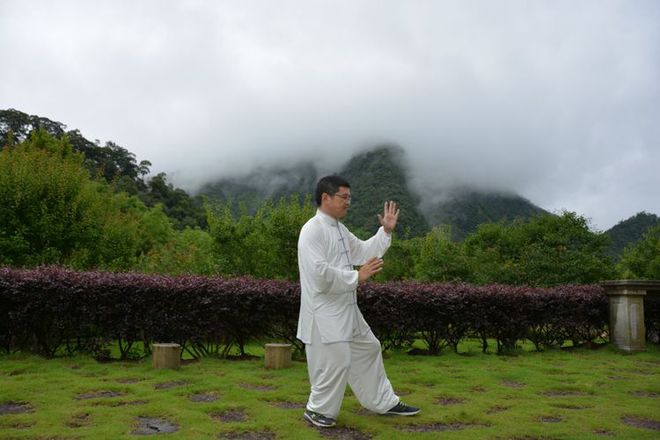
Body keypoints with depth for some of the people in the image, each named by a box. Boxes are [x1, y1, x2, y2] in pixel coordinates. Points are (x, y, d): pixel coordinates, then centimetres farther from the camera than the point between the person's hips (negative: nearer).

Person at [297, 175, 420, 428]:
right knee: (335, 361, -3)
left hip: (346, 308, 10)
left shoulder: (339, 229, 12)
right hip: (325, 311, -10)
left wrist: (386, 230, 10)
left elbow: (365, 252, 19)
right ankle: (317, 410, 20)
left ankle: (385, 402, 34)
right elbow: (319, 274, -27)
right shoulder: (313, 230, -18)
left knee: (367, 349, 18)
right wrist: (357, 277, -21)